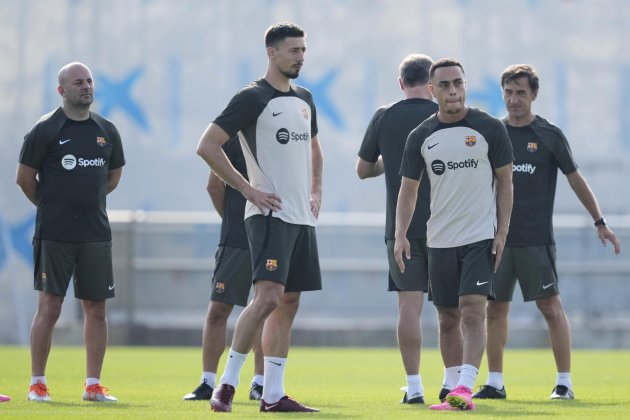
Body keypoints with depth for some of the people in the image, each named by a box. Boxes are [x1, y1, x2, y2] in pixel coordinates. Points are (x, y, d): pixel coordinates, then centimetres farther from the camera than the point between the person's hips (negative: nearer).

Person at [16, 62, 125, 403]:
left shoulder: (106, 131, 10)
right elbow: (24, 177, 1)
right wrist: (51, 205, 10)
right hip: (54, 234, -4)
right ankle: (37, 383, 2)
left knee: (96, 308, 4)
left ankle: (93, 384, 10)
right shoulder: (46, 129, -5)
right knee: (49, 307, -4)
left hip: (96, 233, 4)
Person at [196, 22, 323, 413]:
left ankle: (273, 394, 9)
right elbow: (207, 145, -12)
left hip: (302, 216, 8)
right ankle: (227, 383, -12)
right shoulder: (252, 98, -9)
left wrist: (316, 192, 18)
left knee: (289, 303, 6)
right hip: (270, 215, -8)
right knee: (268, 297, -19)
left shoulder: (304, 99, 15)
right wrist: (248, 189, -13)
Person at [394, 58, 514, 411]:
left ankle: (465, 389, -23)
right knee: (448, 318, 8)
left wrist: (503, 231, -5)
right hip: (440, 239, 3)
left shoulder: (489, 128, -3)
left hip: (481, 236, -3)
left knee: (473, 311, -16)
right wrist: (401, 235, -2)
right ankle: (453, 388, 17)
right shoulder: (421, 137, 4)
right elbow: (409, 188, 10)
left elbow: (505, 180, 2)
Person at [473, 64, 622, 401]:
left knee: (551, 307, -6)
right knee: (495, 309, 3)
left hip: (536, 240, -3)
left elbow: (576, 179, 5)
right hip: (498, 237, 3)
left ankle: (564, 382, 0)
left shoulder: (549, 135, 0)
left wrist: (600, 222, 3)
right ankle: (495, 383, 10)